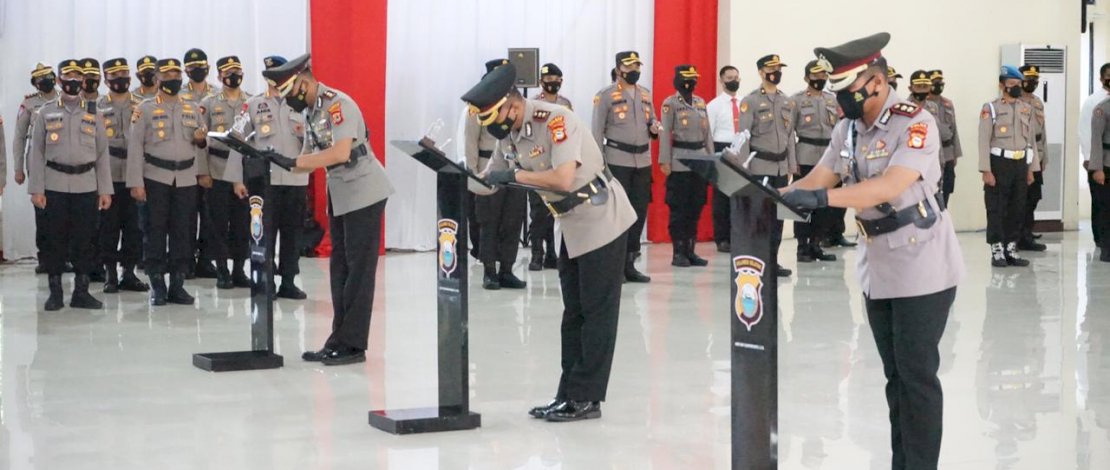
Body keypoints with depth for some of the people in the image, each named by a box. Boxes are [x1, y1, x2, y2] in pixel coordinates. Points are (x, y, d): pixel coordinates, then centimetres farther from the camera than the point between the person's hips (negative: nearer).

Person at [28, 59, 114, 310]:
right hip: (55, 186, -1)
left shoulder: (93, 115, 9)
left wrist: (105, 190, 2)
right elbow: (37, 153, 2)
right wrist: (36, 189, -5)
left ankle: (81, 292, 11)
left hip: (86, 186, 1)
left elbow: (102, 155, 8)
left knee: (85, 240, 2)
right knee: (56, 240, 2)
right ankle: (55, 292, 10)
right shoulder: (46, 113, 4)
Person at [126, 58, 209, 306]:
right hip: (155, 178, -3)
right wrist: (136, 182, -11)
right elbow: (135, 146, -4)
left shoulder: (193, 109, 11)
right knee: (155, 232, 0)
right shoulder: (145, 109, 0)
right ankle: (157, 287, 6)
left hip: (186, 180, 3)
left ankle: (178, 284, 12)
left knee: (182, 232, 4)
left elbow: (201, 142, 19)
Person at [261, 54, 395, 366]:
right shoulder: (310, 111, 10)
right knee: (339, 268, 11)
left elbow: (341, 153, -31)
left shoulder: (338, 104, -18)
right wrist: (276, 163, -8)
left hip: (363, 193, -10)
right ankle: (338, 342, 17)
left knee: (358, 269, -5)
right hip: (339, 195, 10)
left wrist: (291, 161, -31)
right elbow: (310, 159, 10)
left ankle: (352, 344, -1)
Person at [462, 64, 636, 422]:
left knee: (596, 313, -3)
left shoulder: (556, 120, -23)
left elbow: (563, 178, -33)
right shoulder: (513, 132, 2)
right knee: (574, 313, 12)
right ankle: (569, 396, 19)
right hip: (573, 226, 9)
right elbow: (496, 178, 7)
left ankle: (586, 399, 1)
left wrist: (515, 175, -25)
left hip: (601, 221, -9)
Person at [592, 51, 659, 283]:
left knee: (640, 212, 6)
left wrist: (654, 127, -3)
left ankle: (629, 263, 14)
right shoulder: (606, 96, -4)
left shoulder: (646, 94, 14)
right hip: (617, 161, -6)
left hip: (643, 162, 6)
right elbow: (597, 131, -5)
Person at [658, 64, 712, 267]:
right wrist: (665, 161, -13)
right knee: (679, 209, -2)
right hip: (680, 163, -6)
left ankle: (690, 250, 13)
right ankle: (678, 252, 2)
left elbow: (707, 132, 16)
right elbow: (665, 133, -7)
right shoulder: (670, 103, -3)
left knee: (696, 208, 7)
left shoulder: (701, 102, 15)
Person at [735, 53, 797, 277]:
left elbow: (790, 135, 14)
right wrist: (744, 168, -12)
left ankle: (772, 260, 14)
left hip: (781, 166, 6)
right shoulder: (750, 101, -5)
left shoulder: (787, 101, 12)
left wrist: (792, 165, 11)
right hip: (759, 166, -6)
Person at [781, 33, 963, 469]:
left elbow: (889, 187, -31)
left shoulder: (917, 125, -19)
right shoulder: (846, 129, 4)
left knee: (917, 374, -3)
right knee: (894, 373, 14)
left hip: (922, 269, -7)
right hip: (877, 269, 7)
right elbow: (816, 180, 1)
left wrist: (822, 198, -41)